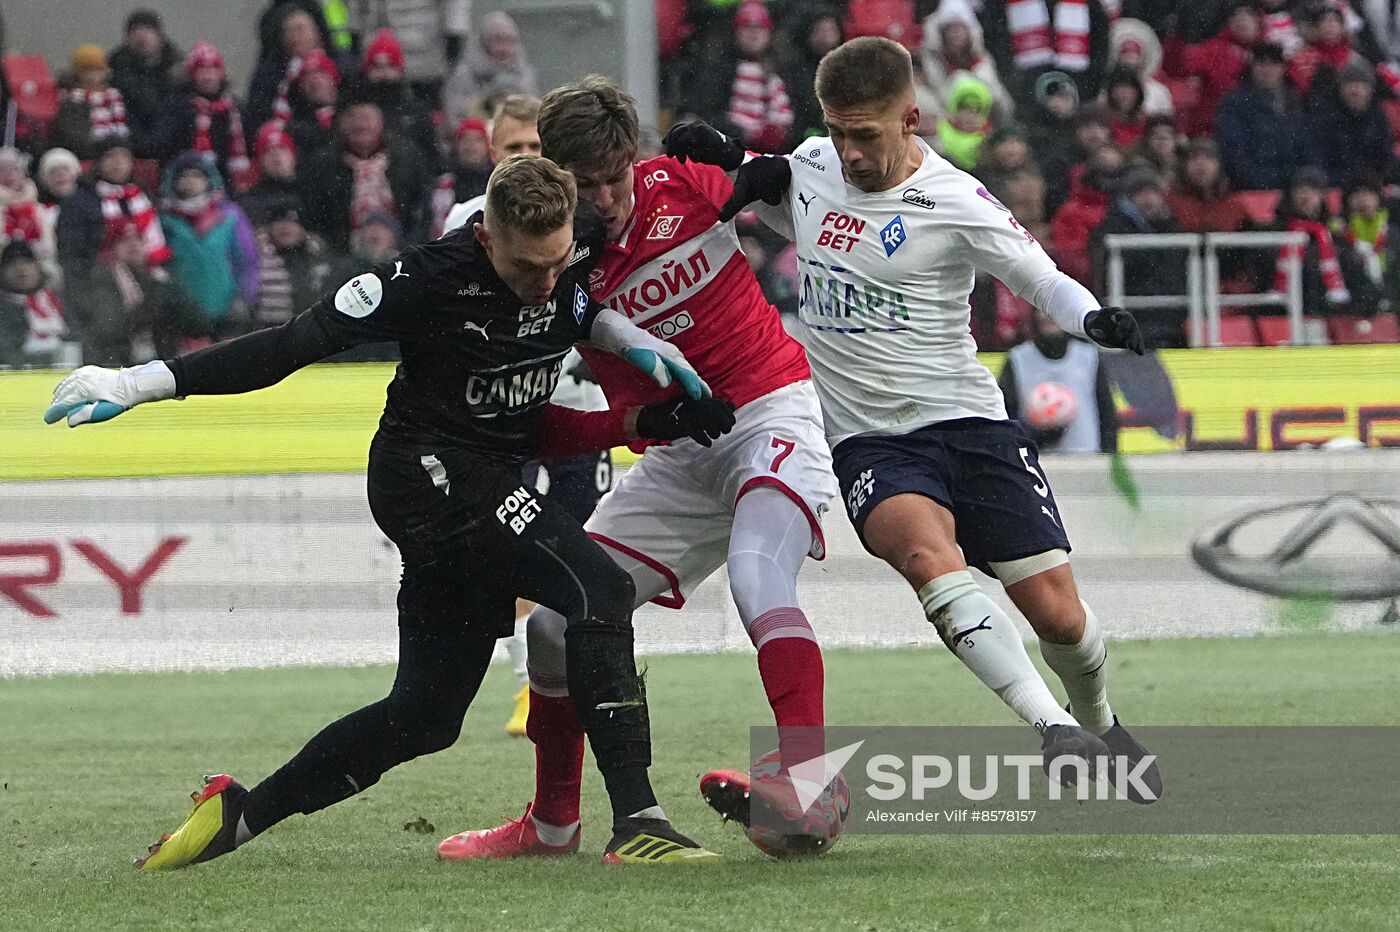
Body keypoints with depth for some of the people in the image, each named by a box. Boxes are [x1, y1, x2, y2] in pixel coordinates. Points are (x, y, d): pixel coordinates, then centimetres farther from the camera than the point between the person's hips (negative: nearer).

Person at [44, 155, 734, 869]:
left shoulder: (582, 241, -4)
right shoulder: (432, 276, -22)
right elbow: (295, 342, -19)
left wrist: (630, 338, 1)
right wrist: (132, 384, -20)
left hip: (494, 479, 8)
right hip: (427, 469, -8)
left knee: (426, 713, 6)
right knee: (600, 590, -25)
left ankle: (239, 812, 16)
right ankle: (636, 821, -26)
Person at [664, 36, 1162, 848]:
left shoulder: (953, 203, -10)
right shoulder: (809, 168, 3)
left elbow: (1045, 280, -9)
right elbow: (758, 191, 26)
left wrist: (1096, 318, -30)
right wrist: (727, 160, 4)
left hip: (967, 418, -2)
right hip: (868, 439, 2)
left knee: (1057, 609, -5)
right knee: (927, 548, -32)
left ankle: (1098, 722, 30)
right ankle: (1054, 729, -35)